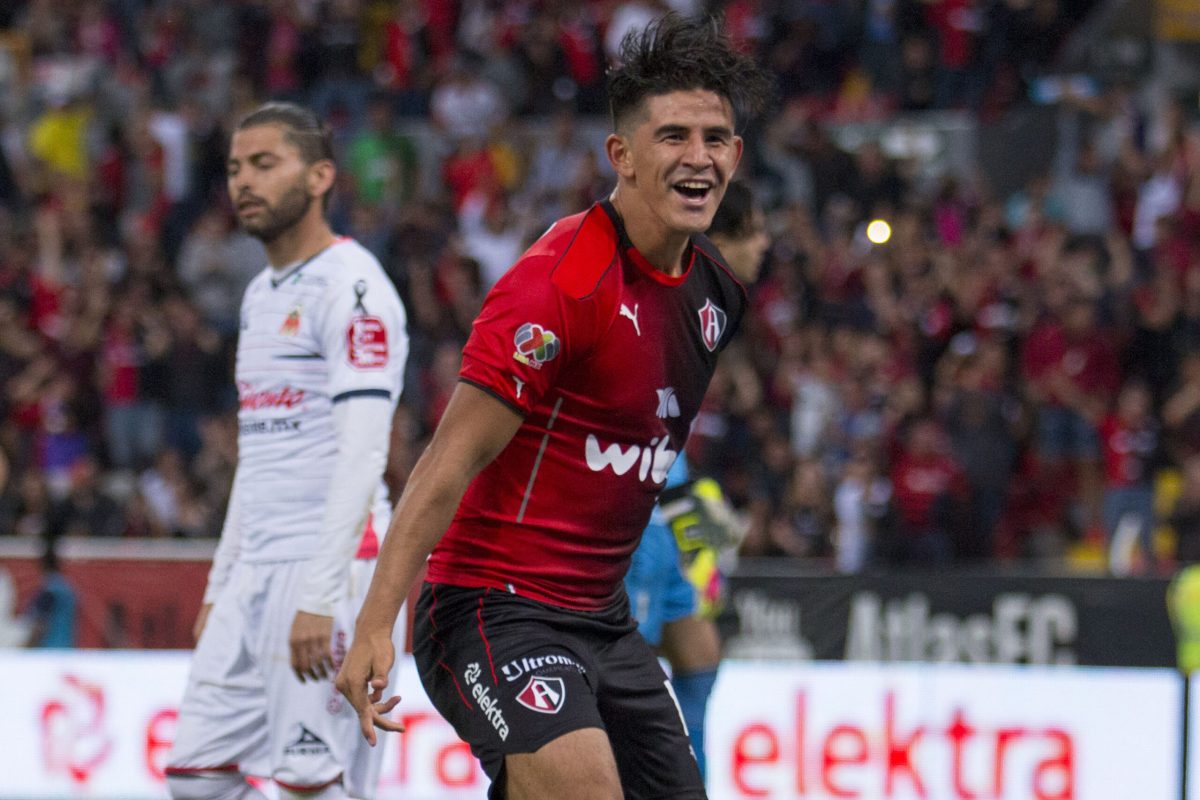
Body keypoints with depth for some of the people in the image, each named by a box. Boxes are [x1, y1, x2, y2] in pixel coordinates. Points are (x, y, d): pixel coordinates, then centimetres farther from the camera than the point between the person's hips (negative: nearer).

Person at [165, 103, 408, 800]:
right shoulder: (262, 296, 20)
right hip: (258, 572, 9)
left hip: (330, 567, -9)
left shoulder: (351, 285, -10)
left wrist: (320, 597, -25)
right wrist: (220, 586, 23)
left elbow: (363, 452, -19)